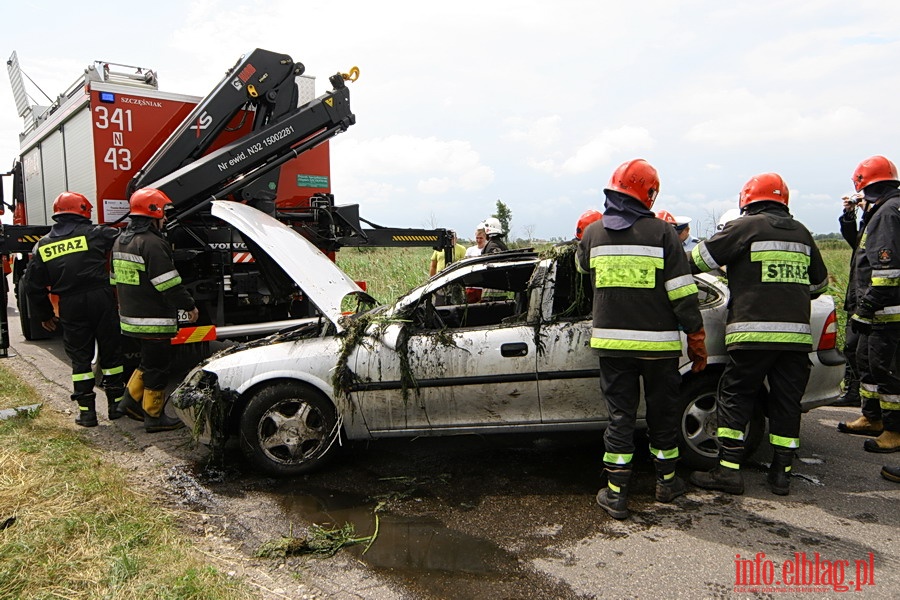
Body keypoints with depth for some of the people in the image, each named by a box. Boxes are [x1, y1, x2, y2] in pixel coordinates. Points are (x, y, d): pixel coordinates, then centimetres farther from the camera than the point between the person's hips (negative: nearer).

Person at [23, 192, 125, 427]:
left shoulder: (43, 245, 9)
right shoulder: (95, 233, -2)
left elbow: (33, 286, 11)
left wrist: (44, 315, 20)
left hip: (70, 306, 2)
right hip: (101, 299, -2)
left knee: (80, 358, 10)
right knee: (111, 353, 10)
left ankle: (86, 411, 11)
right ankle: (116, 403, 17)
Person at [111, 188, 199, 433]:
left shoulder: (121, 241, 13)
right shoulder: (152, 243, -19)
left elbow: (116, 279, 21)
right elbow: (169, 283, -21)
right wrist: (189, 306, -13)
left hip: (131, 316, 9)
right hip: (154, 319, -9)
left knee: (149, 360, 24)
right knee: (157, 366, 1)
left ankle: (131, 399, 27)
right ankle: (154, 417, 9)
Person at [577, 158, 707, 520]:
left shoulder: (594, 233, 1)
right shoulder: (662, 233, -7)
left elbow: (582, 264, 24)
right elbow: (683, 295, -8)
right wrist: (697, 341, 0)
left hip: (611, 341, 2)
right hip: (658, 342, -1)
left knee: (620, 415, 8)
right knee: (662, 412, 15)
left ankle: (615, 492, 9)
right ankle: (667, 481, 30)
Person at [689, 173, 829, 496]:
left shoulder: (745, 227, -2)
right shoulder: (801, 232, 17)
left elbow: (702, 258, -1)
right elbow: (819, 281, 25)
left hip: (753, 331, -5)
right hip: (797, 333, 5)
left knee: (734, 399, 3)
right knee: (786, 402, 11)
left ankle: (728, 471, 3)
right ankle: (781, 473, 17)